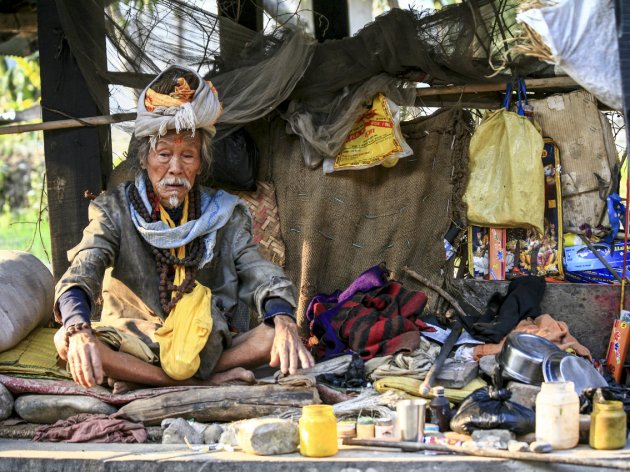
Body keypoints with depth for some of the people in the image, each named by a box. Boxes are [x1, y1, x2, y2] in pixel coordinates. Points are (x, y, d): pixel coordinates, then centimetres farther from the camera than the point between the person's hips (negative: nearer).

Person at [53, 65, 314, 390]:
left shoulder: (225, 214, 6)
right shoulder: (115, 211, -1)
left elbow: (259, 274, -7)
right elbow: (81, 273, -17)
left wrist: (284, 322, -32)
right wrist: (79, 332, -41)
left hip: (206, 348, 2)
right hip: (132, 347, -2)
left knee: (274, 336, -25)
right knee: (65, 341, -32)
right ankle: (204, 385, -27)